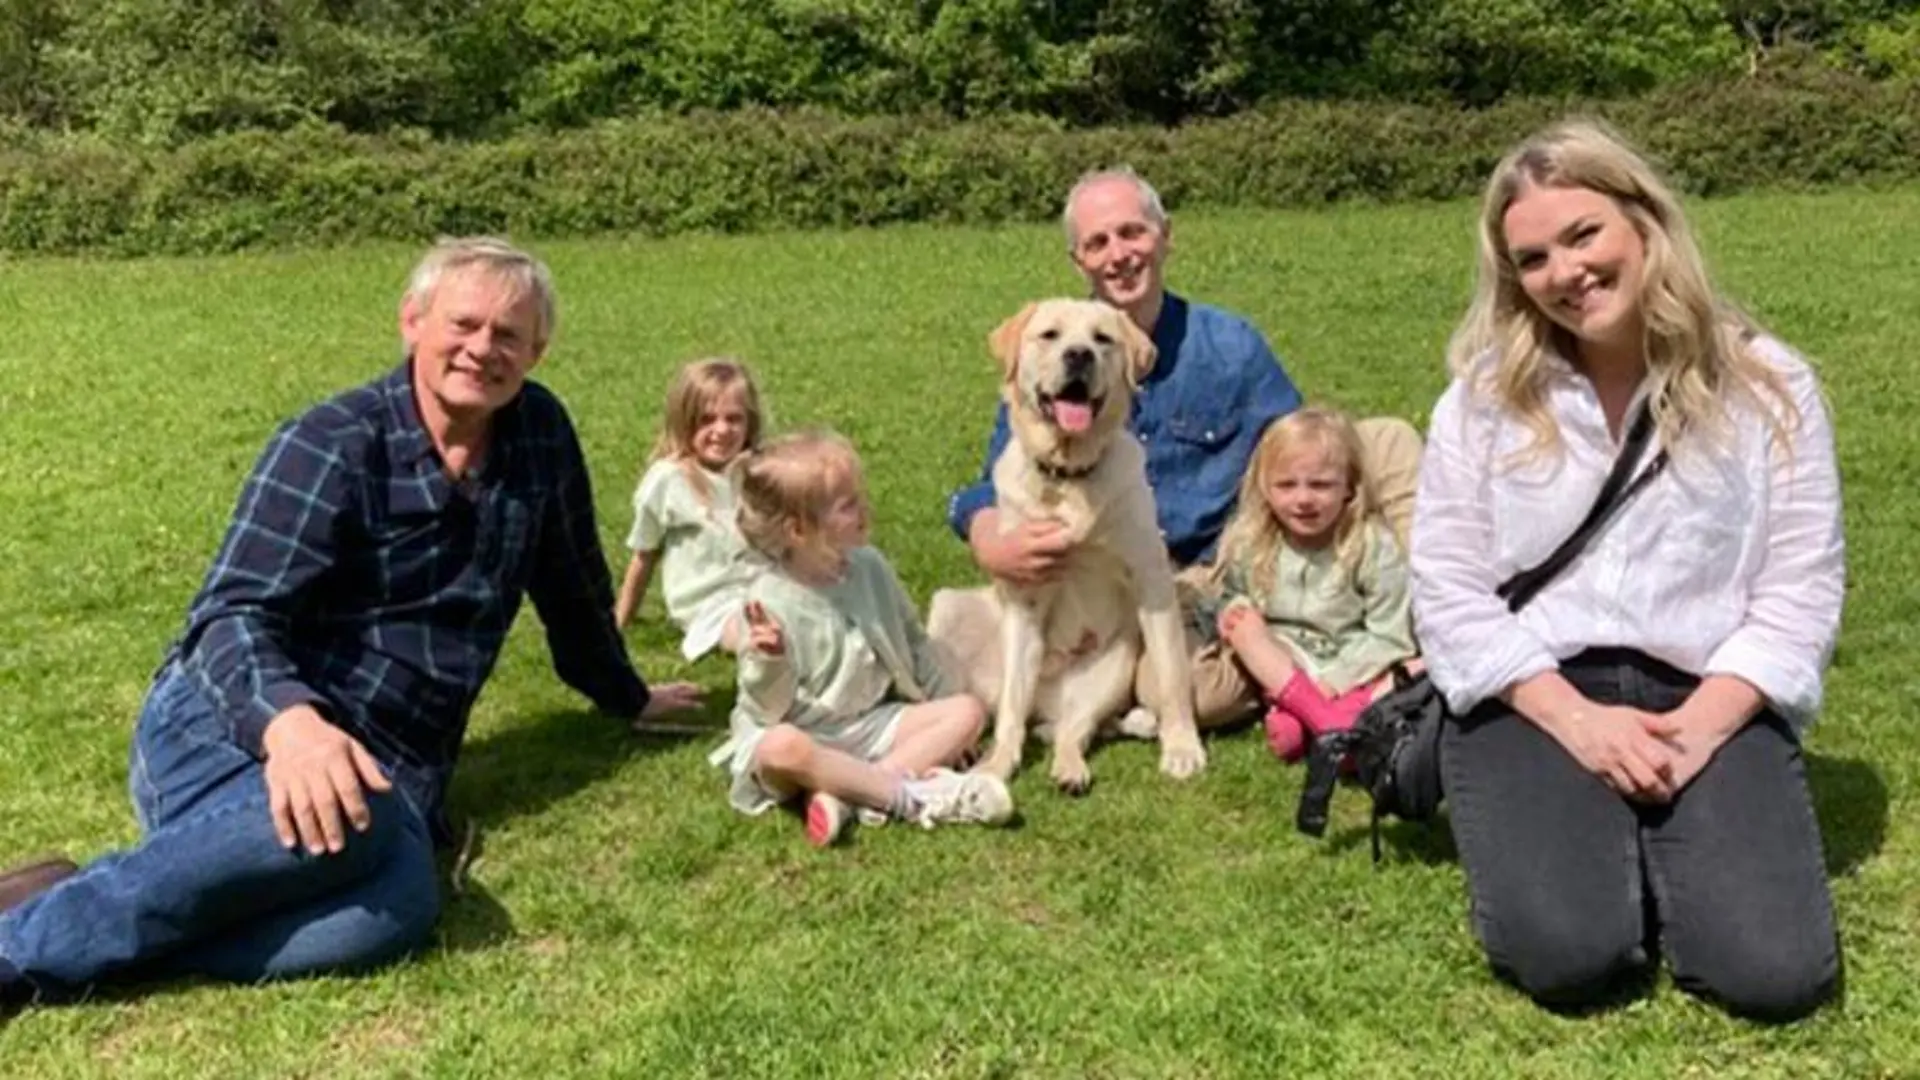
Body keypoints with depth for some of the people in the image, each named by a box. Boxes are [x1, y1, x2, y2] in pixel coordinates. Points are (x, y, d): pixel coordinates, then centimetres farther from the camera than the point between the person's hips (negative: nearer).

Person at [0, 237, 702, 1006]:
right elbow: (234, 614, -15)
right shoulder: (331, 445, -6)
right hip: (229, 722, -3)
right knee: (332, 830, -40)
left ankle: (101, 927, -24)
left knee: (397, 910, -34)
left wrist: (628, 697, 33)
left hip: (388, 766, 4)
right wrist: (289, 720, -36)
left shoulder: (542, 436, 8)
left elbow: (573, 591, 22)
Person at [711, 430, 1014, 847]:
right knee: (780, 747, -39)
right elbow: (767, 709, -15)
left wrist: (946, 713, 13)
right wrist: (769, 662, -36)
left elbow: (912, 641, 15)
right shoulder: (770, 600, -16)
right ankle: (914, 795, -32)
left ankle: (846, 792, -27)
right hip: (803, 734, -6)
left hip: (872, 723, 6)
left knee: (967, 710, -10)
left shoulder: (870, 566, 1)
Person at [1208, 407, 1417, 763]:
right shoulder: (1248, 545, -4)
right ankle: (1320, 715, -35)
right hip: (1281, 670, 2)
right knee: (1240, 619, -21)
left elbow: (1389, 636, -11)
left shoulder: (1375, 546, -11)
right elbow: (1229, 604, 3)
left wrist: (1333, 681, -19)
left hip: (1355, 675, -2)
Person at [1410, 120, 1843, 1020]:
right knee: (1567, 957, -23)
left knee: (1776, 974, -18)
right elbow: (1449, 590, -3)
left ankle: (1661, 846, 13)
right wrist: (1575, 720, -14)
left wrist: (1700, 725, -13)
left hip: (1710, 702, 1)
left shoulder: (1767, 386, 3)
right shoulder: (1485, 394, 2)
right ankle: (1600, 846, 11)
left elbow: (1801, 587, 1)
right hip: (1532, 700, 0)